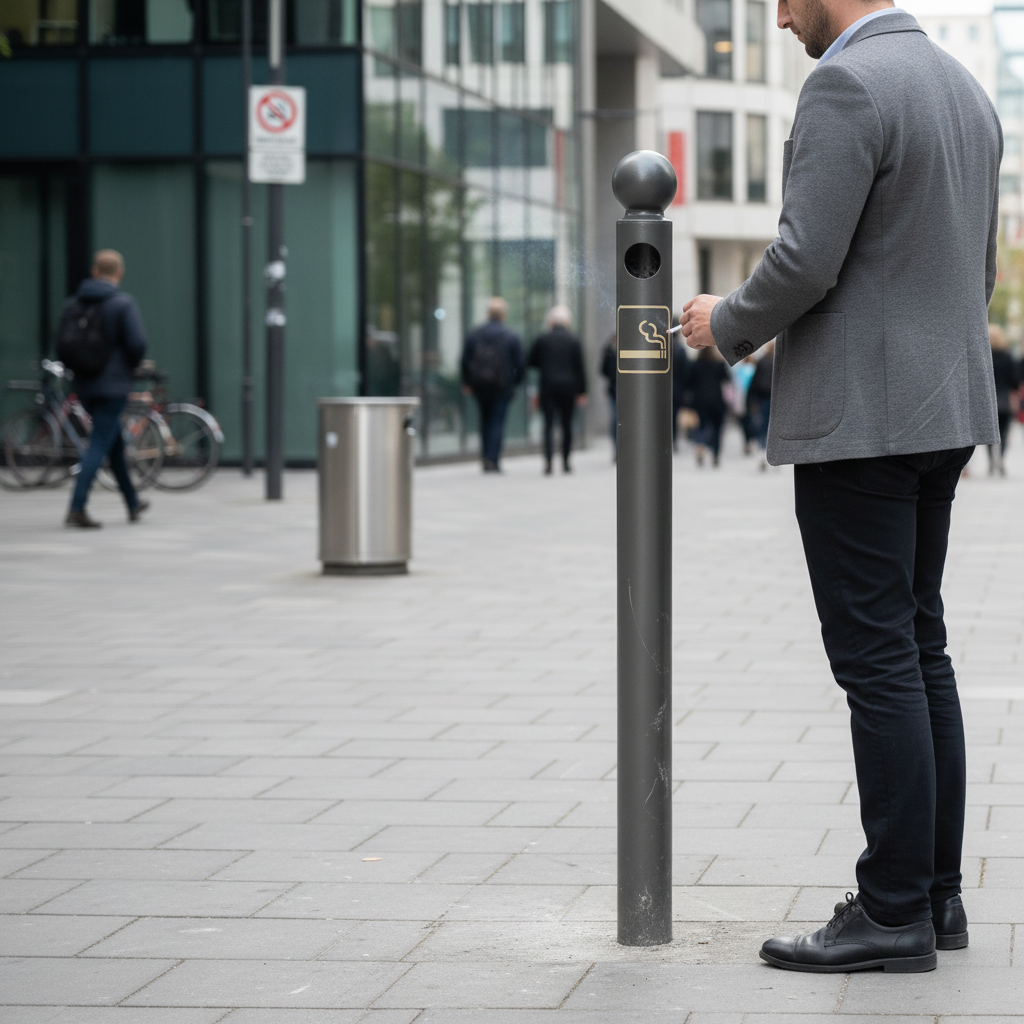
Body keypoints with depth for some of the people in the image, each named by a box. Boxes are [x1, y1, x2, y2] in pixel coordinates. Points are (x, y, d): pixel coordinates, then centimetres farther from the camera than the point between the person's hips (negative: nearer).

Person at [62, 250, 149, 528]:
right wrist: (132, 365, 2)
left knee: (115, 441, 20)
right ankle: (77, 509, -16)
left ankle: (133, 503, 32)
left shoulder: (73, 303, 5)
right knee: (99, 445, -6)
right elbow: (137, 343, -17)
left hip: (84, 386, 6)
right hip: (114, 384, -6)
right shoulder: (124, 303, -11)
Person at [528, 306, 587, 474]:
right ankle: (565, 462, 15)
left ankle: (548, 459, -23)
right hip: (568, 387, 1)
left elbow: (530, 362, 8)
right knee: (567, 424, 10)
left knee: (549, 423, -5)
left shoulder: (542, 339, 1)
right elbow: (579, 367, 0)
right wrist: (582, 391, 3)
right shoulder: (574, 340, 0)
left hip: (548, 386, 0)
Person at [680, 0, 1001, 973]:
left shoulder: (846, 85, -15)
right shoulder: (965, 90, 15)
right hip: (941, 415, 9)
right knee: (917, 648, 12)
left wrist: (729, 323, -3)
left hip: (857, 418, -9)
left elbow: (806, 261, -21)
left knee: (878, 659, -6)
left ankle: (895, 911, -3)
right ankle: (934, 891, 16)